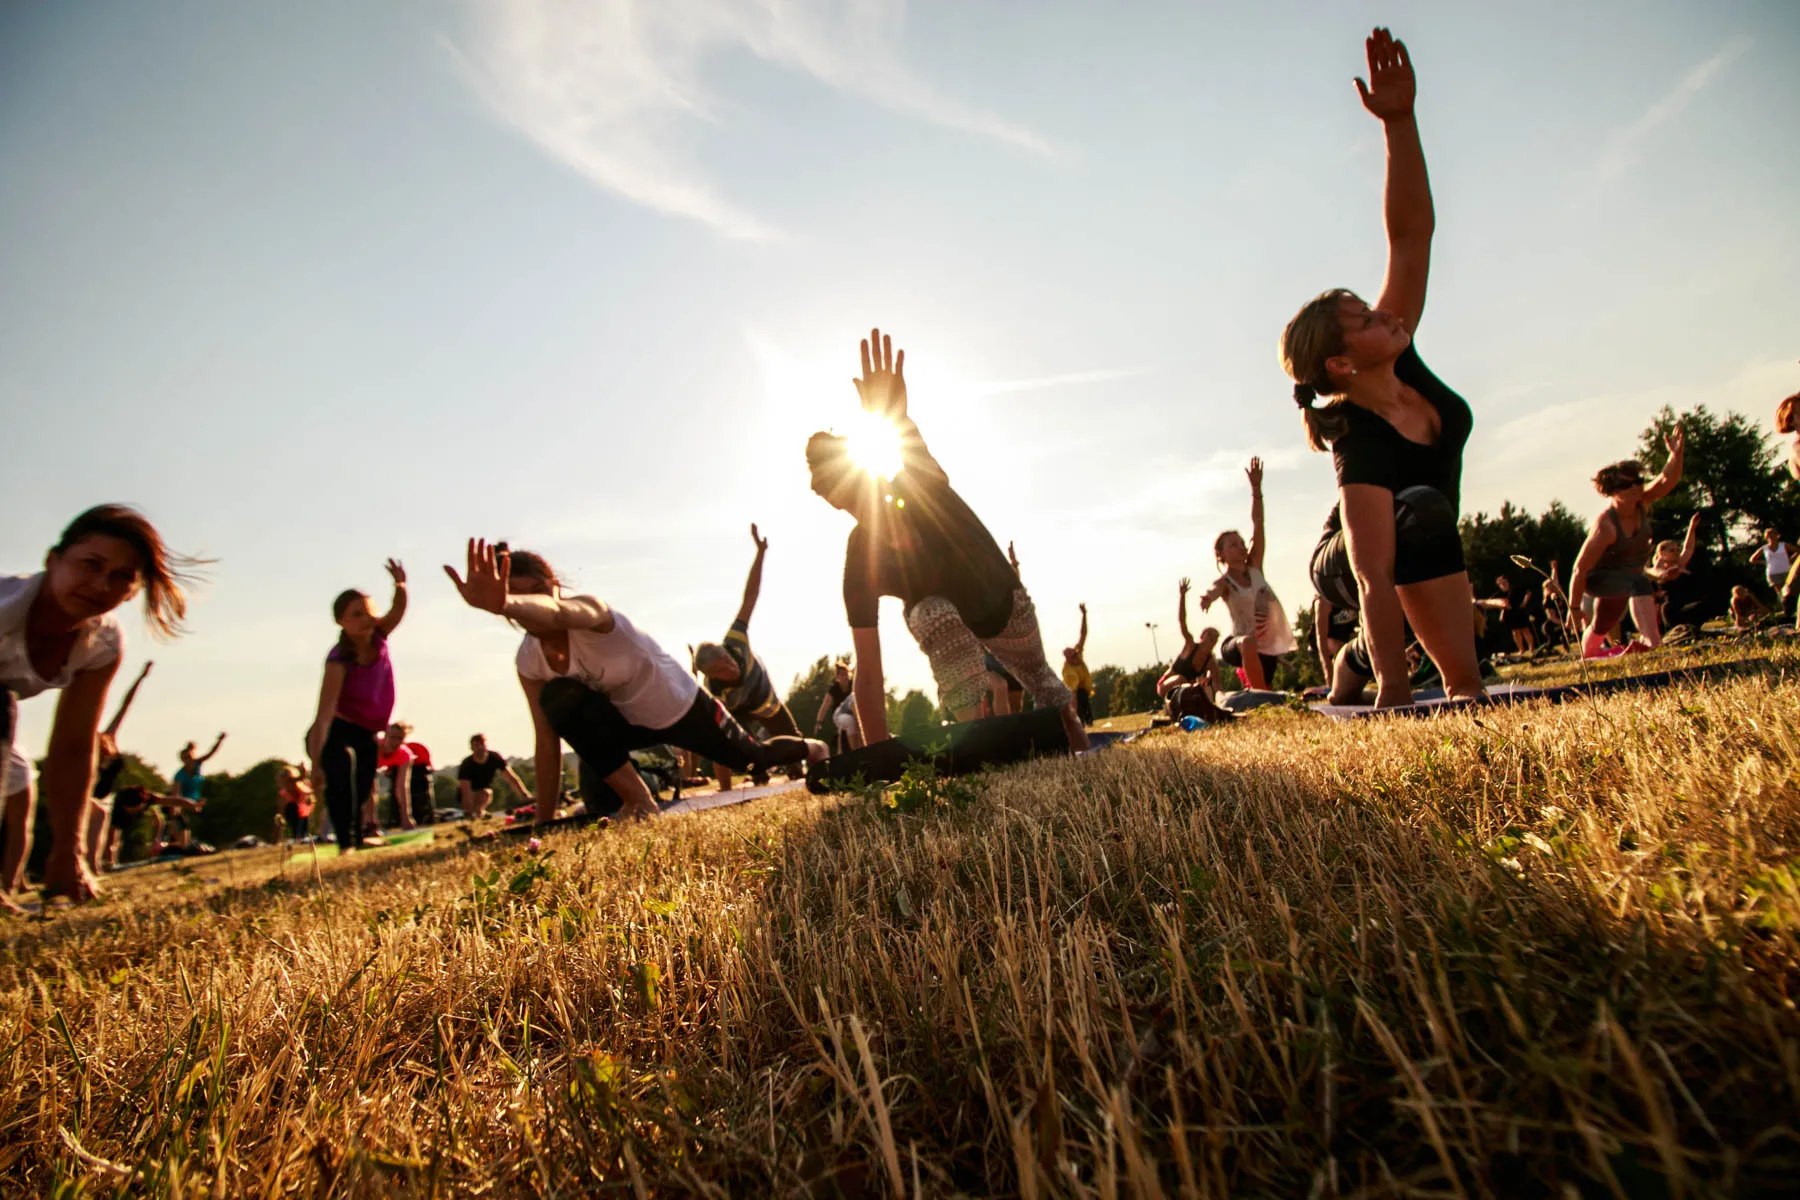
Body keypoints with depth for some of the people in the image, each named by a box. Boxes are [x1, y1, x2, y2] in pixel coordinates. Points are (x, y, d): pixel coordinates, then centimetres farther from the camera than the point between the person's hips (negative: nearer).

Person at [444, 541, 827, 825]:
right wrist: (544, 822, -11)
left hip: (683, 705, -4)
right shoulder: (529, 662, -14)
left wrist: (503, 603, -82)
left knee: (756, 759, 15)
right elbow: (546, 742, -10)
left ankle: (811, 748, 53)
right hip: (630, 722, 4)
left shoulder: (590, 610, -33)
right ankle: (637, 800, -14)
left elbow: (559, 613, -60)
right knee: (557, 698, -26)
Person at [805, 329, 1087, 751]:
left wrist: (898, 421, -86)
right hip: (941, 610, 0)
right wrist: (879, 754, -40)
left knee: (1037, 673, 21)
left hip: (1002, 602, 1)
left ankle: (1068, 715, 55)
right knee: (936, 616, -37)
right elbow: (867, 670, -34)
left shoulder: (923, 489, -35)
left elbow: (919, 458, -63)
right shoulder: (861, 561, -32)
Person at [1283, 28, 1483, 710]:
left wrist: (1400, 120, -27)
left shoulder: (1401, 363, -16)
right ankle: (1466, 690, -28)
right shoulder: (1361, 448, -37)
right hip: (1345, 562, -8)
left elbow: (1411, 233, -18)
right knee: (1423, 508, -34)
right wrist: (1395, 693, -49)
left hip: (1402, 552, 9)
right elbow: (1374, 580, -45)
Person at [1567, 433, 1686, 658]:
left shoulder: (1642, 503, -12)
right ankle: (1653, 643, -47)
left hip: (1620, 581, 8)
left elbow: (1667, 480, -30)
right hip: (1598, 579, -8)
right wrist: (1574, 608, -25)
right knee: (1639, 583, -37)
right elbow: (1580, 567, -28)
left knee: (1601, 628, 25)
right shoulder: (1605, 525, -30)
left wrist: (1676, 454, -50)